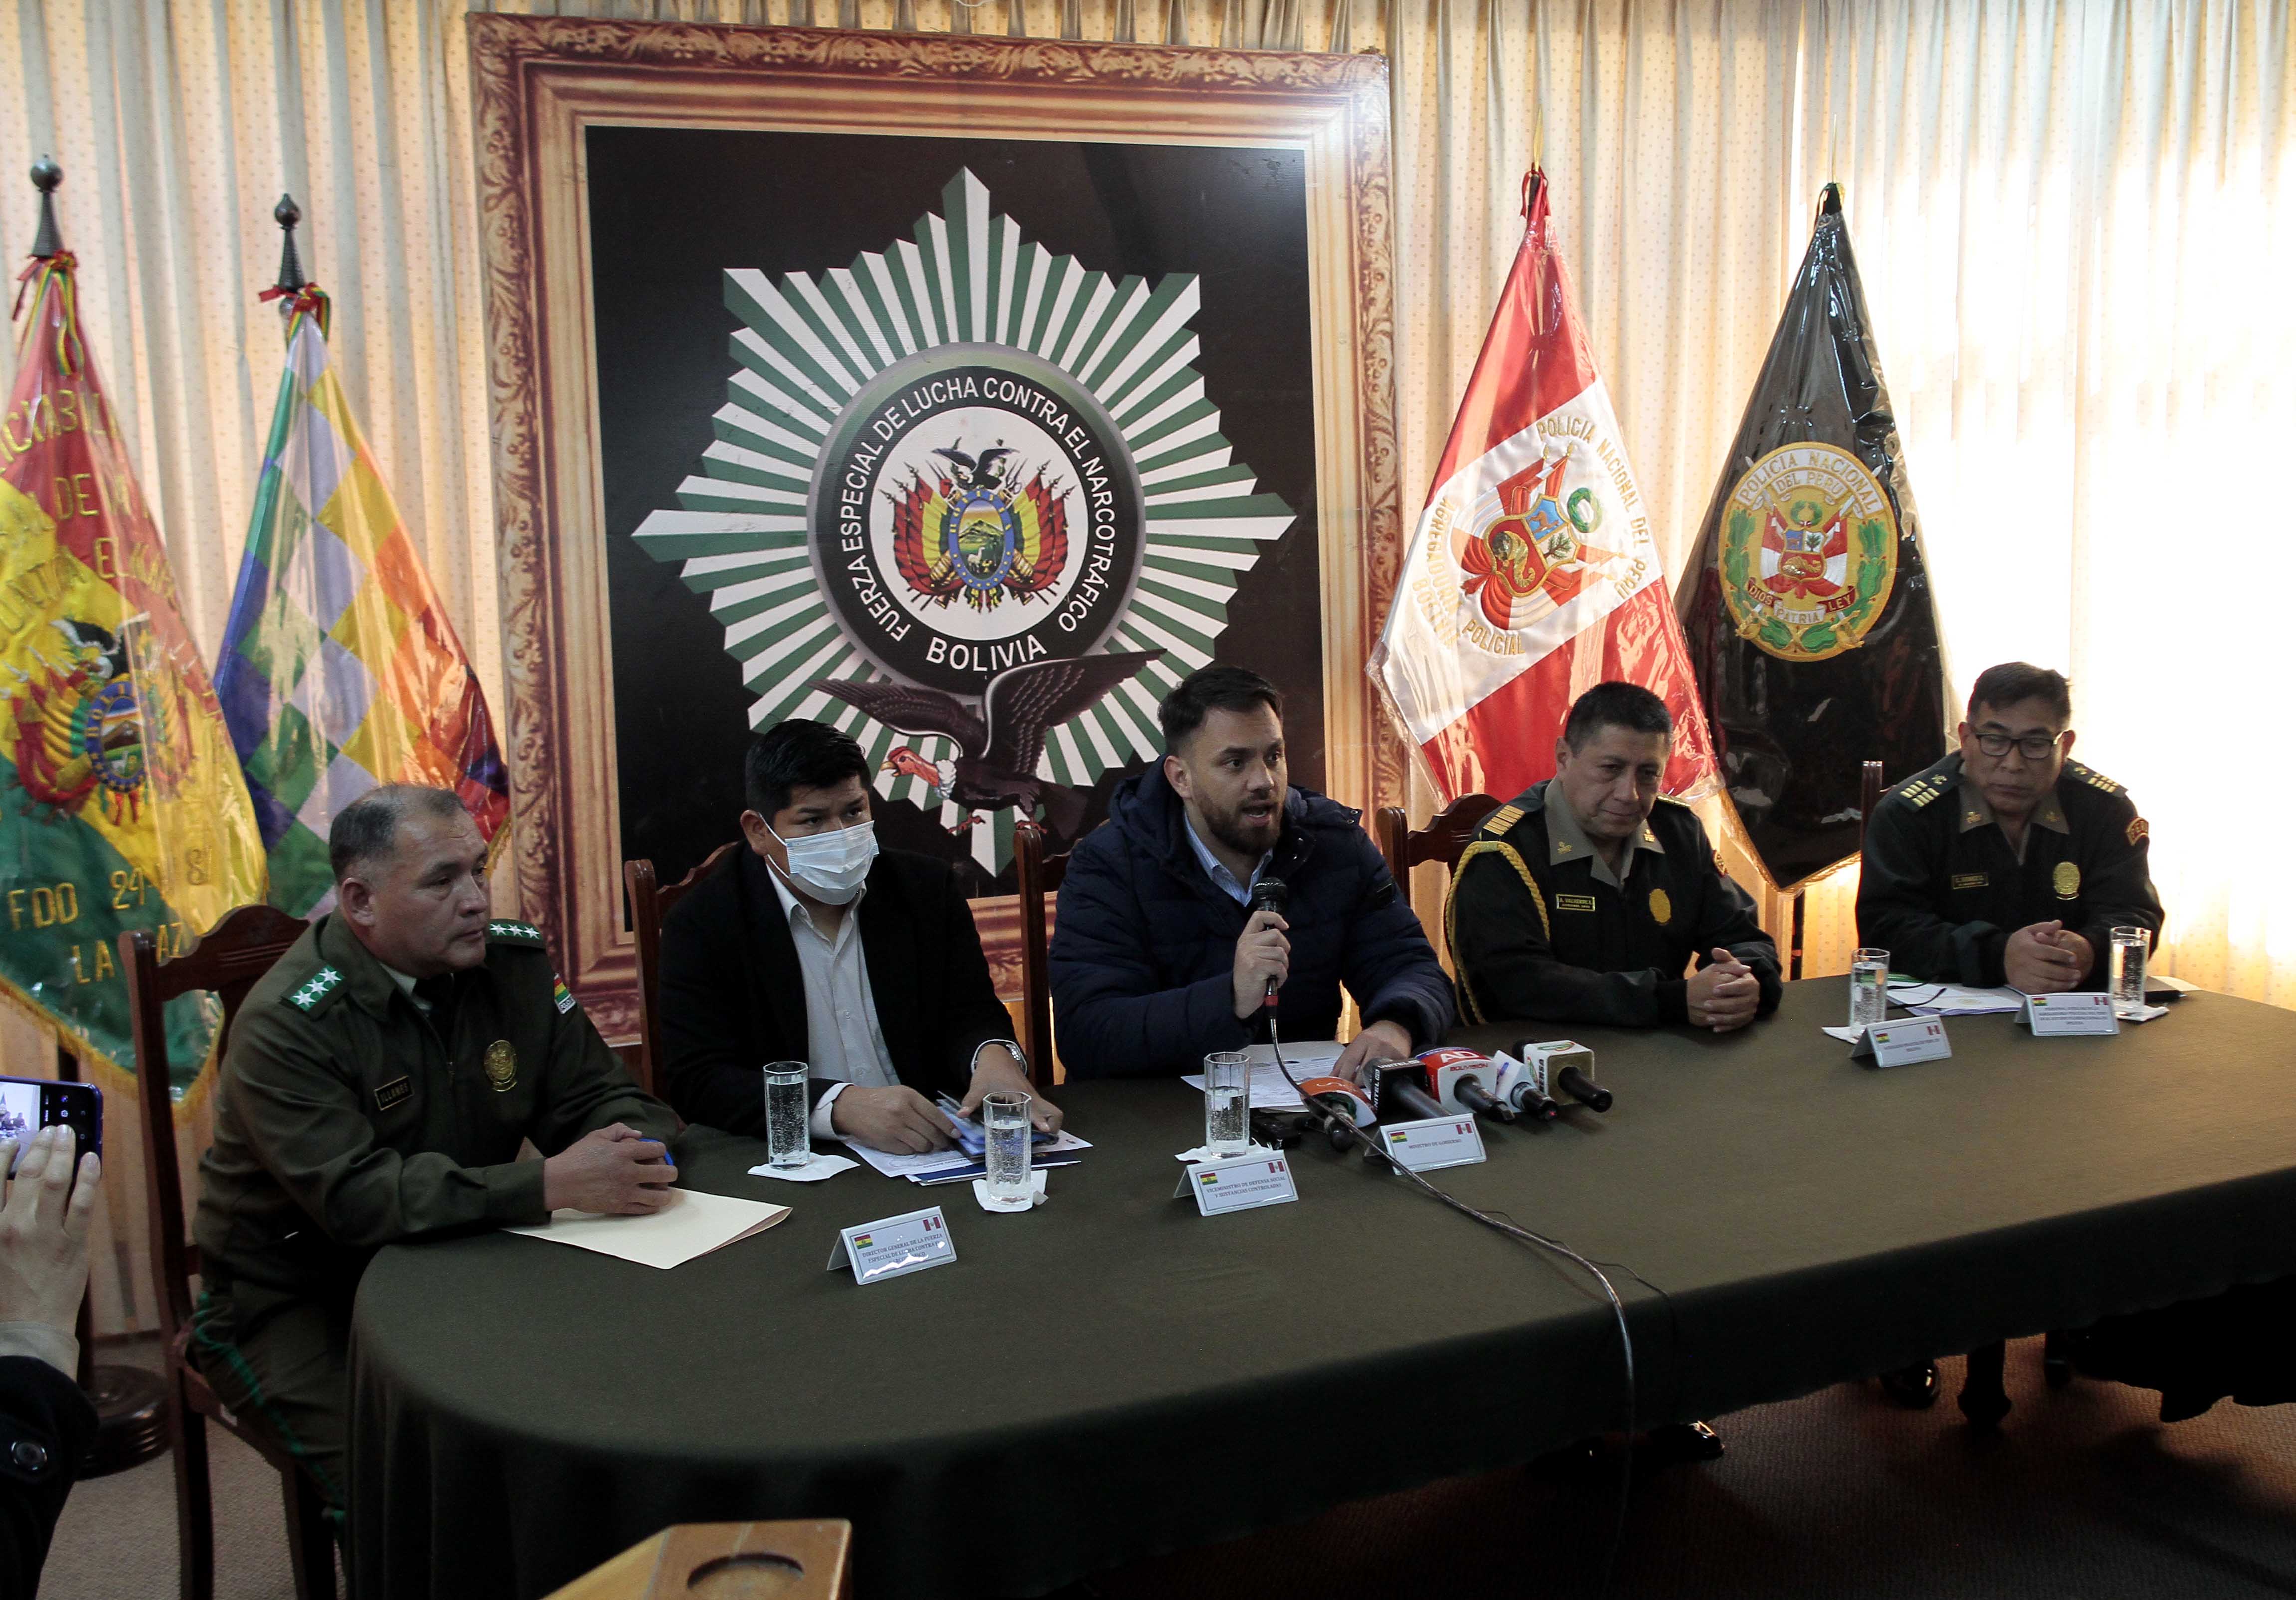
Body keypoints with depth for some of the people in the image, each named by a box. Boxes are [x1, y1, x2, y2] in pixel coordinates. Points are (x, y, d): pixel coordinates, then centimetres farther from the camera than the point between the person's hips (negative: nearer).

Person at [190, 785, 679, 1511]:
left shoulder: (515, 962, -1)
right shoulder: (287, 1024, -19)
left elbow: (597, 1094, 2)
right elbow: (356, 1198, -30)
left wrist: (632, 1153, -24)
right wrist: (551, 1184, -37)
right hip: (295, 1301, -4)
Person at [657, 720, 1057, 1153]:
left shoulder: (928, 888, 7)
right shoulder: (701, 924, -4)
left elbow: (971, 1015, 7)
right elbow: (694, 1081, -12)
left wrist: (994, 1056, -19)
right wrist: (843, 1106, -26)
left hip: (935, 1146, 4)